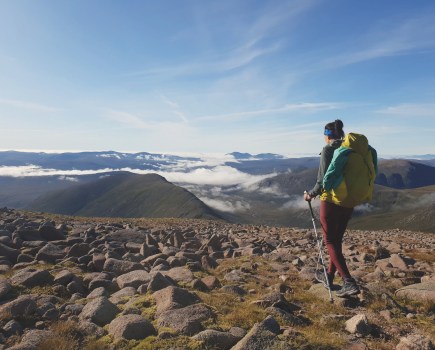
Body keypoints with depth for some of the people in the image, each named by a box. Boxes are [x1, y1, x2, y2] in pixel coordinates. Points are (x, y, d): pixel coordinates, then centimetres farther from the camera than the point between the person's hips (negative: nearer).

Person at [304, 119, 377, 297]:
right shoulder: (362, 149, 7)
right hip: (350, 202, 7)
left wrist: (311, 194, 1)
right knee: (337, 239, 20)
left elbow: (324, 180, -15)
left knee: (331, 241, 5)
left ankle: (349, 282, -4)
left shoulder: (329, 150, -11)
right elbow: (371, 173, 7)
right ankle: (329, 276, 34)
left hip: (332, 201, -6)